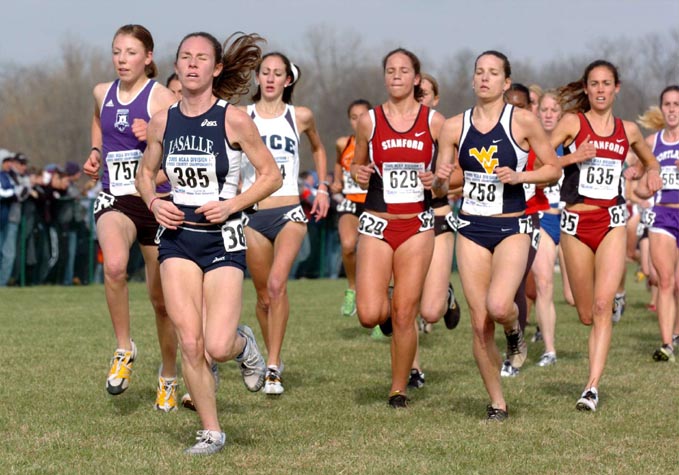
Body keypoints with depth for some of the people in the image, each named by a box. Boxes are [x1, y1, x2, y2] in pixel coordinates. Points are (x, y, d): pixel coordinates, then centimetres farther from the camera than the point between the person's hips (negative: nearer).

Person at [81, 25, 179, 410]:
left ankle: (168, 378, 28)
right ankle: (124, 350, -14)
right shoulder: (102, 94, 9)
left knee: (161, 298, 7)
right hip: (115, 200, 2)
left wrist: (155, 138, -23)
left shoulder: (162, 98, -6)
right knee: (115, 264, -31)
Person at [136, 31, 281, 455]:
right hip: (177, 236, 3)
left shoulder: (234, 120, -7)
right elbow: (146, 173, 19)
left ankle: (244, 345, 27)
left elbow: (271, 174, -2)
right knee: (190, 341, -5)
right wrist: (154, 202, -1)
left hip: (223, 238, -3)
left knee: (218, 347, -11)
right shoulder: (162, 122, 4)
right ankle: (211, 432, 9)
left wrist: (231, 205, -14)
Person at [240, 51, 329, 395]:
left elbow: (318, 148, 25)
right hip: (252, 214, 1)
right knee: (264, 295, 7)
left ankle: (272, 369, -22)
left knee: (277, 283, -22)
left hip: (289, 213, -1)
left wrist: (322, 189, 20)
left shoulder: (301, 117, 5)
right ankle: (273, 360, 28)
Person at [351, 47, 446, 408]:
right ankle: (386, 307, 26)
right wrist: (359, 174, -6)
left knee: (405, 317, -1)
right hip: (377, 224, 1)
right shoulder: (369, 121, 3)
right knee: (369, 315, -12)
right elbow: (357, 164, 17)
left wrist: (438, 179, -14)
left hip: (417, 226, -1)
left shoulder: (434, 122, 1)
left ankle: (399, 390, 16)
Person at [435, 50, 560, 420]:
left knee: (499, 306, -25)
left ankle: (514, 330, 13)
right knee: (479, 322, 0)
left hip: (512, 227, -3)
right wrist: (441, 181, -13)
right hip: (471, 228, 3)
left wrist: (519, 176, -14)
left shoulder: (523, 122, -4)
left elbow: (553, 169, 3)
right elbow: (441, 185, 10)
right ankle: (497, 403, 15)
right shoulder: (454, 127, 4)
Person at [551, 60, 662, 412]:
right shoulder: (572, 122, 1)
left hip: (612, 223, 0)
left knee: (602, 305, -17)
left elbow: (650, 161, 29)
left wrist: (650, 173, 8)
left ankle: (593, 387, -19)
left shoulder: (628, 130, 10)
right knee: (586, 315, 8)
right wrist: (571, 157, -19)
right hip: (576, 223, 0)